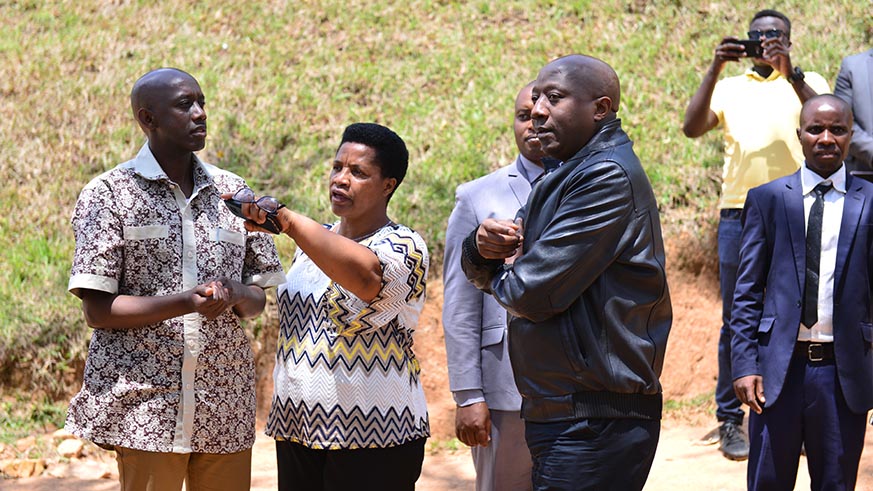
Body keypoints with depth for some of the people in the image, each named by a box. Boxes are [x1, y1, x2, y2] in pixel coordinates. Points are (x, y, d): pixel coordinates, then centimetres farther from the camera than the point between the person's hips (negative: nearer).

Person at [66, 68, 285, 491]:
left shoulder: (232, 191, 12)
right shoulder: (110, 194, -1)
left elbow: (258, 301, 15)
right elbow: (97, 310, -7)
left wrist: (236, 295, -10)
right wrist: (184, 303, -20)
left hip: (225, 406, 4)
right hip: (145, 404, -4)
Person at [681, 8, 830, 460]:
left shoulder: (807, 82, 11)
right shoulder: (729, 87, 14)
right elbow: (692, 127, -2)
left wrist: (788, 70, -17)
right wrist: (715, 68, -9)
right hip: (740, 215, 1)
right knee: (737, 321, 3)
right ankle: (730, 420, 8)